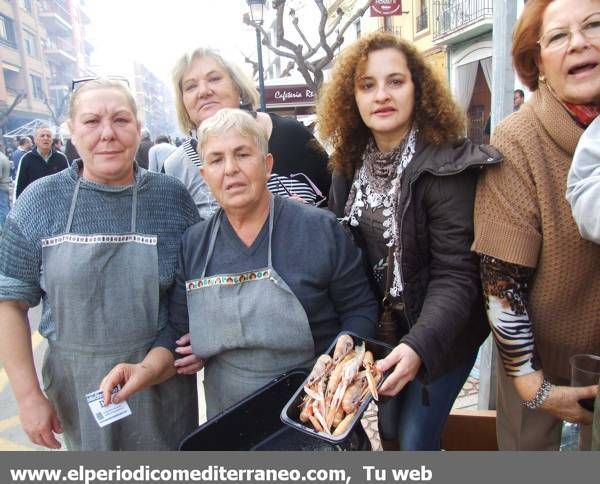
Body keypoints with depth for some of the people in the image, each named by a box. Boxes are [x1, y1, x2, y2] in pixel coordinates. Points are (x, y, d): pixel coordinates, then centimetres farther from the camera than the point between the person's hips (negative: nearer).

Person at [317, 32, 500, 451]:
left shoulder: (447, 165, -22)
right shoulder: (350, 165, -3)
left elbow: (456, 273, -25)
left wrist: (419, 346, -36)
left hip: (440, 333, -5)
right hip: (384, 327, 6)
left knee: (415, 439, 2)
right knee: (390, 428, 20)